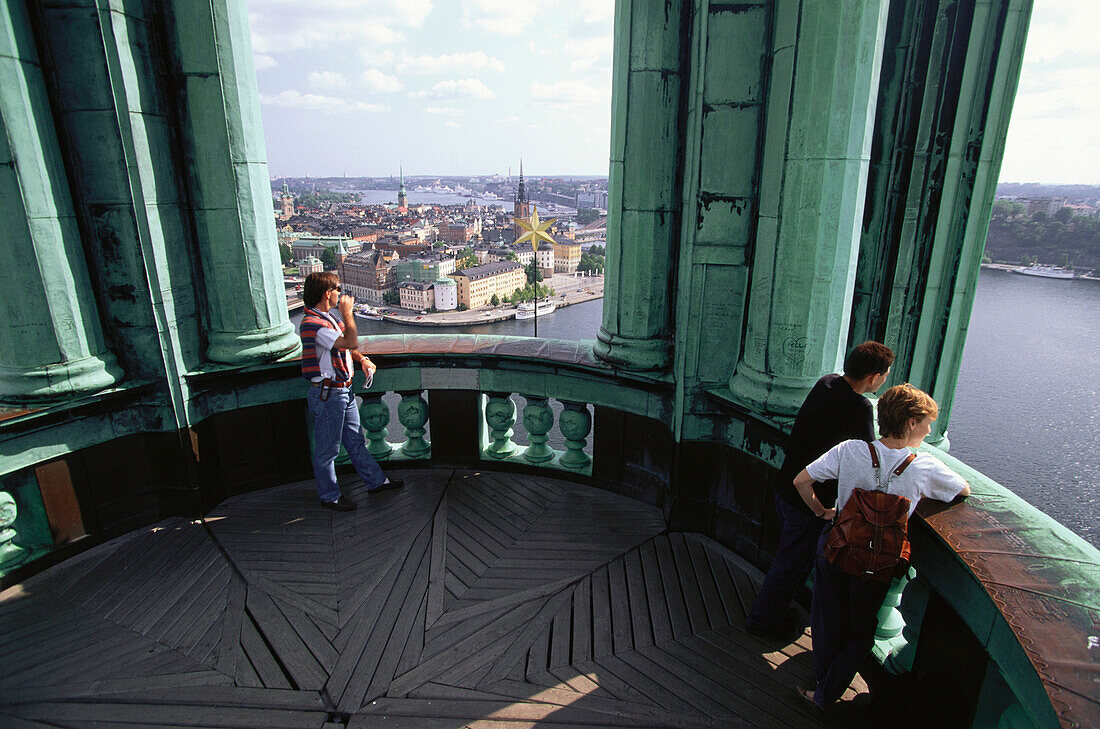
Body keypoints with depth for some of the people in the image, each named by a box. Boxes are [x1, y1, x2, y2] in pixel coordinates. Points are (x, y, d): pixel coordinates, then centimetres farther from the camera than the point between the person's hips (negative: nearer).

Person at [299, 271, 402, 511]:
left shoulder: (328, 317, 11)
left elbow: (346, 346, 24)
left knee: (355, 441, 19)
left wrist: (362, 359, 5)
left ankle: (376, 481, 30)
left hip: (343, 391, 10)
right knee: (327, 449, 7)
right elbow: (351, 342, -31)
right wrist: (347, 312, -18)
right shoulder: (312, 324, -22)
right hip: (327, 394, -10)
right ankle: (329, 496, 22)